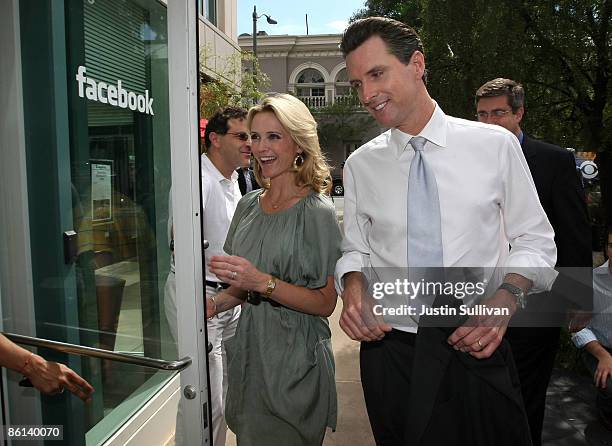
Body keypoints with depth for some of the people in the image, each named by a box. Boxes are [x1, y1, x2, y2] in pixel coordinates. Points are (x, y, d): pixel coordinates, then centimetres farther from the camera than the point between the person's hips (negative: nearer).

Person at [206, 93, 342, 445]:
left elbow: (325, 303, -17)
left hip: (295, 357, -6)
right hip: (249, 349, 6)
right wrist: (216, 303, -5)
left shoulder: (318, 211, -15)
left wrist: (263, 282, -26)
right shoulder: (249, 205, 4)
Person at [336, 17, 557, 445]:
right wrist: (353, 285, -11)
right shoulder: (360, 165, 0)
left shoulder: (495, 144, -3)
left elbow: (535, 240, 2)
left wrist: (503, 302, -14)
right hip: (389, 351, 1)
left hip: (477, 349, -1)